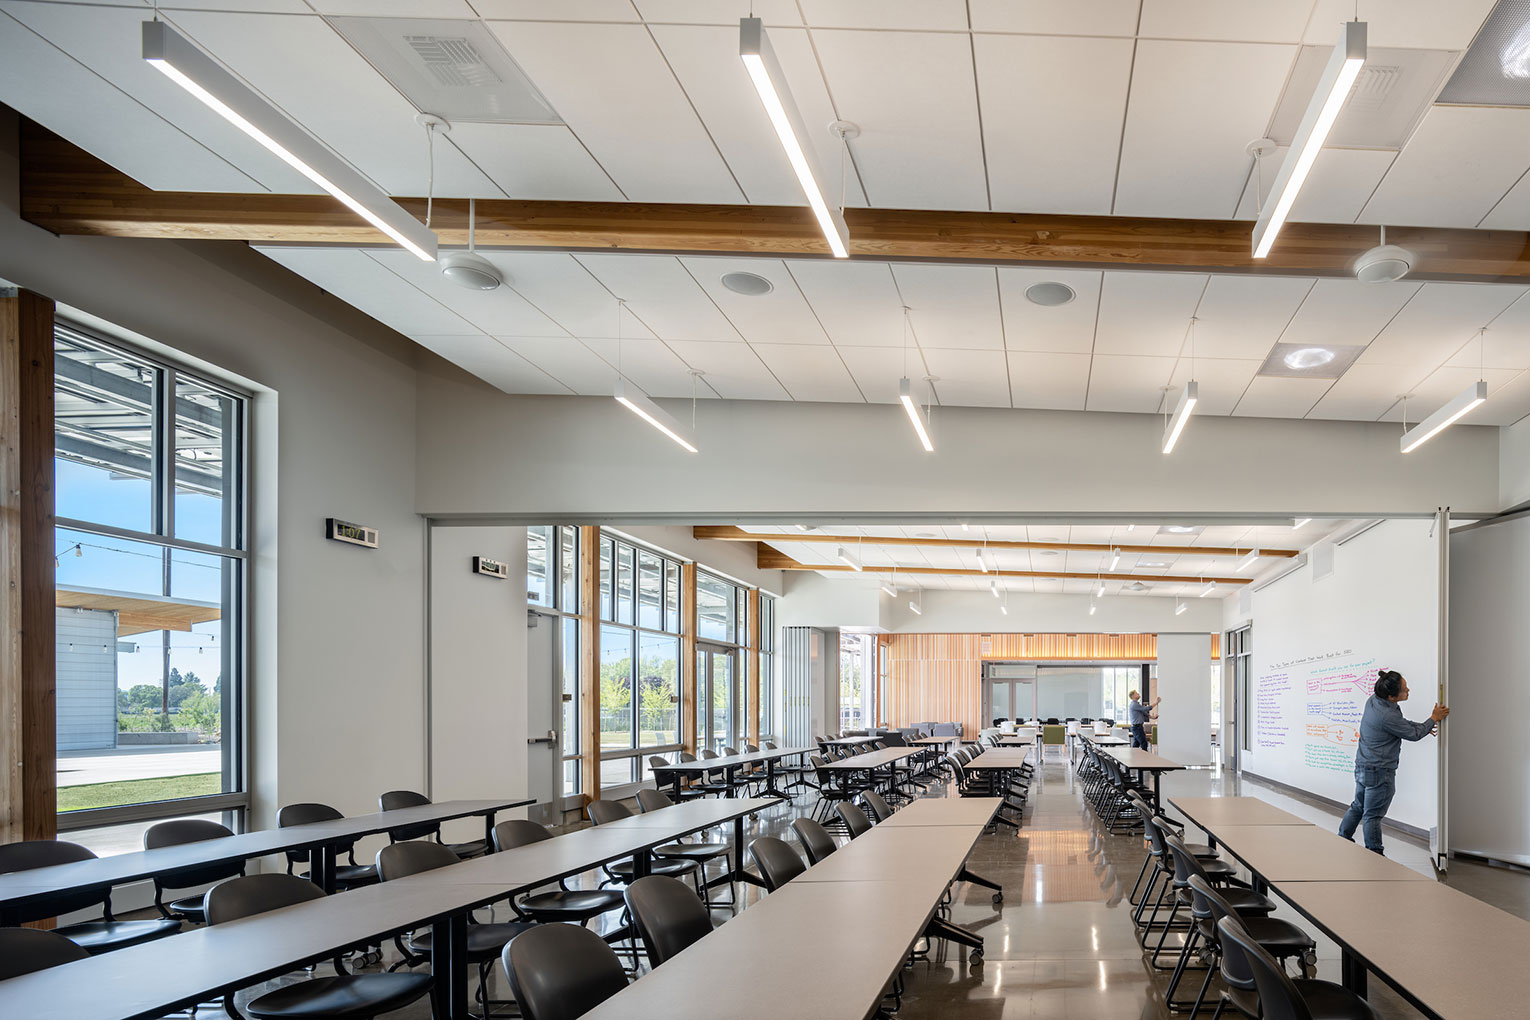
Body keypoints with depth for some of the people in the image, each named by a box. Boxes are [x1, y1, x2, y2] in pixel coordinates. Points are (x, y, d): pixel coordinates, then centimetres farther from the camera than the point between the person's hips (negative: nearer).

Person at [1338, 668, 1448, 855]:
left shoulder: (1373, 700, 0)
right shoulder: (1387, 716, -28)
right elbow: (1413, 734, -13)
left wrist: (1422, 727, 14)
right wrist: (1433, 719, 0)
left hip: (1362, 766, 9)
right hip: (1379, 772, -9)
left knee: (1358, 806, 23)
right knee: (1373, 815, 4)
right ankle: (1375, 854, 15)